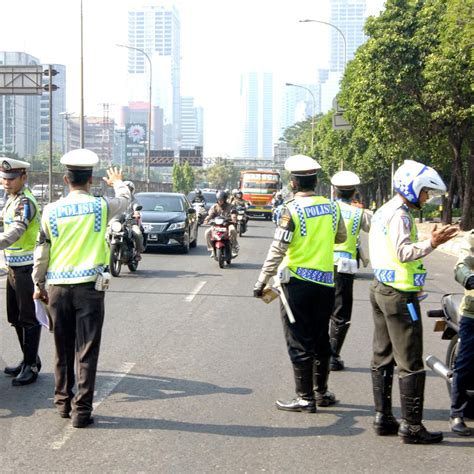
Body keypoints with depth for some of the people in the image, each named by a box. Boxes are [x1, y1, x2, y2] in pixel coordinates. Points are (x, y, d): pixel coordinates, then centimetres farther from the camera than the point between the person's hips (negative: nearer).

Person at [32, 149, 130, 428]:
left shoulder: (52, 211, 1)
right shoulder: (101, 206, -3)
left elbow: (41, 252, 5)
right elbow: (125, 200, 19)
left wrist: (39, 285, 17)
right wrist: (119, 182, 40)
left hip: (58, 287, 3)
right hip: (89, 285, -3)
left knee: (63, 350, 15)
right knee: (86, 351, 0)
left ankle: (63, 402, 25)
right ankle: (82, 410, -1)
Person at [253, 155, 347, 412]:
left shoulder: (292, 210, -14)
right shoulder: (332, 207, 3)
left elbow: (277, 250, -16)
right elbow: (341, 237, 19)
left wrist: (261, 282, -10)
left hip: (297, 281, -5)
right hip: (325, 281, 5)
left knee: (299, 342, 2)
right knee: (321, 339, 16)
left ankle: (305, 398, 4)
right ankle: (321, 392, 24)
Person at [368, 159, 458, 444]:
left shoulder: (384, 211, 15)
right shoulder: (400, 214, -16)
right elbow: (403, 252, -26)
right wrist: (431, 243, -33)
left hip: (381, 289, 11)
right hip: (399, 295, -11)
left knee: (383, 357, 13)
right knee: (411, 363, -6)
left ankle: (383, 418, 19)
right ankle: (411, 426, -3)